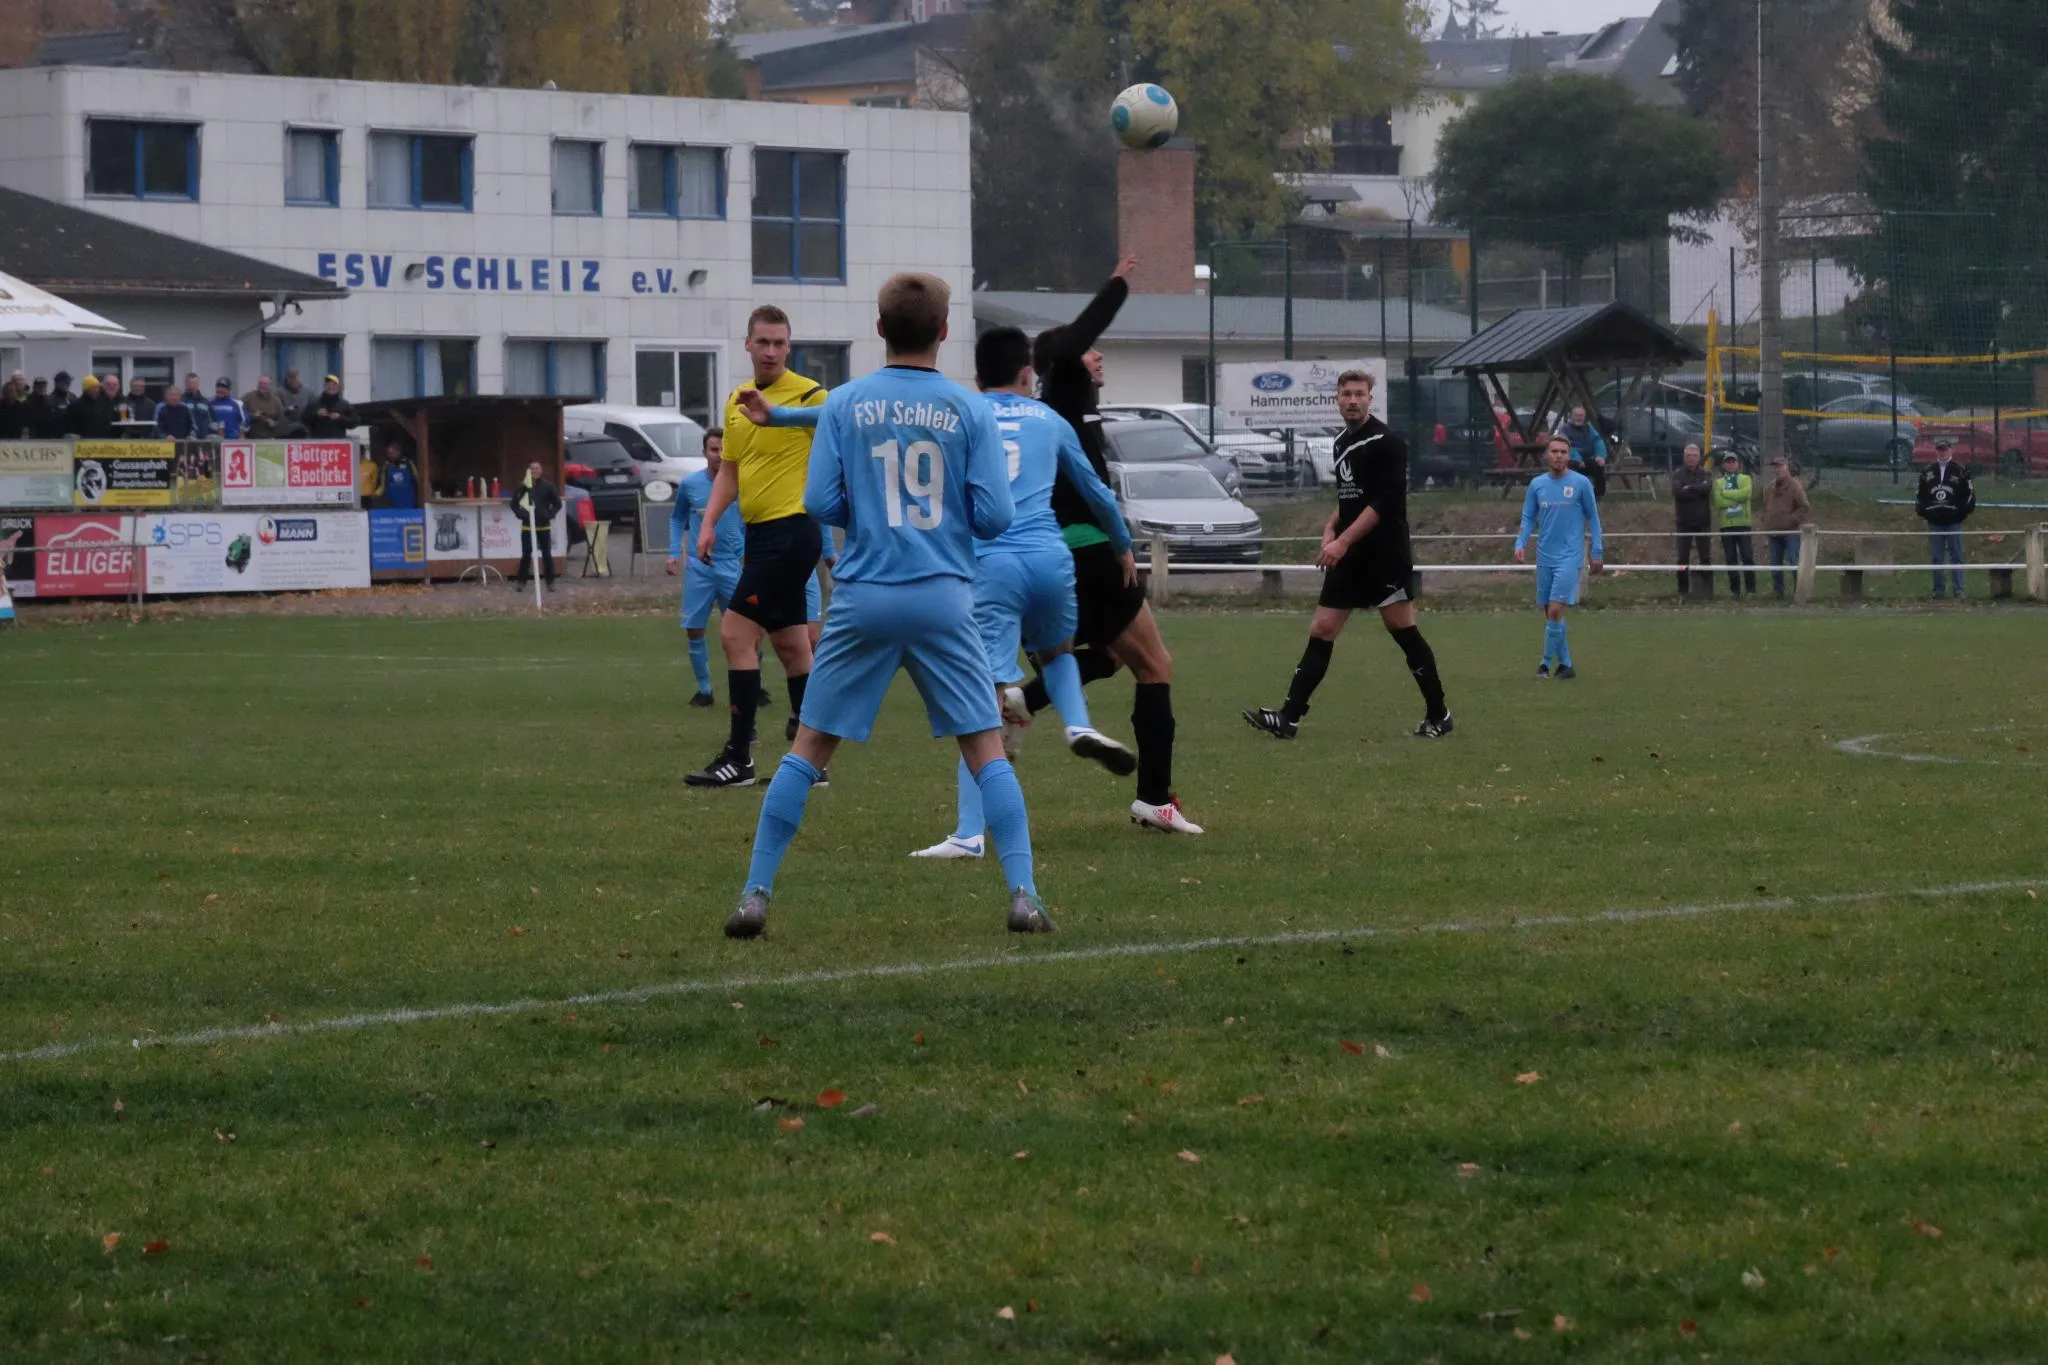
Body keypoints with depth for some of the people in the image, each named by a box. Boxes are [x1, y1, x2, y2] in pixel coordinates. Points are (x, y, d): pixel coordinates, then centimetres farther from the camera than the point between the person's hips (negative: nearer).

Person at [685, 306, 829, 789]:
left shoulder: (809, 395, -10)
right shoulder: (737, 401, 13)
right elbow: (729, 470, 19)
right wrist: (709, 522, 9)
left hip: (791, 529, -8)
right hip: (762, 532, 8)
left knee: (736, 634, -10)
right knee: (791, 644, 11)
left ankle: (739, 758, -8)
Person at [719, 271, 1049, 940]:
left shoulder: (845, 404, 0)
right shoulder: (970, 410, -2)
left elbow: (821, 504, -4)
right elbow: (995, 516, -5)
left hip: (864, 597, 1)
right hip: (944, 600, -1)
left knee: (809, 748, 8)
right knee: (987, 751, 5)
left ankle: (755, 895, 6)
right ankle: (1023, 895, -5)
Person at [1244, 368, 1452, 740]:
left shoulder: (1386, 442, -10)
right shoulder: (1341, 445, 15)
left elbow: (1383, 503, -18)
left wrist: (1343, 541, -21)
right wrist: (1330, 529, 8)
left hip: (1385, 555, -8)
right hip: (1349, 557, 8)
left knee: (1404, 631, -5)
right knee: (1321, 631, 1)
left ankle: (1438, 716, 5)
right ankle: (1289, 716, -3)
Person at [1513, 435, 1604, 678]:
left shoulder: (1581, 483, -3)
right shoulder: (1537, 484, 6)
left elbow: (1592, 518, 4)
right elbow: (1528, 518, 11)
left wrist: (1597, 552, 2)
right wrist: (1521, 544, -5)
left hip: (1569, 557, -4)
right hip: (1545, 558, 4)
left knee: (1555, 610, -15)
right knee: (1549, 613, 6)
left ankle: (1546, 662, -6)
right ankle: (1565, 665, 15)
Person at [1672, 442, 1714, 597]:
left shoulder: (1705, 474, 7)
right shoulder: (1677, 474, 4)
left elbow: (1707, 488, -14)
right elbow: (1677, 492, -14)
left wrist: (1690, 488, -13)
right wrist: (1698, 491, -11)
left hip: (1703, 522, 1)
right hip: (1684, 523, -1)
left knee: (1706, 558, 0)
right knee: (1683, 559, 0)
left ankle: (1707, 589, 4)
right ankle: (1683, 590, 4)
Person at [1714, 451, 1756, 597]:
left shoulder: (1745, 479, 7)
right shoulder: (1718, 482, 10)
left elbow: (1746, 493, -14)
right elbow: (1718, 502, -6)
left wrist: (1725, 493, -9)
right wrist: (1738, 498, -10)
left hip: (1743, 523, -2)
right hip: (1726, 524, 2)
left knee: (1747, 556, -6)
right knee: (1731, 558, 3)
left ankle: (1751, 588, 0)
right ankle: (1734, 589, 9)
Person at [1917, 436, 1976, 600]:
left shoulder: (1960, 472, 2)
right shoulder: (1927, 472, 10)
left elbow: (1970, 493, 3)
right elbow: (1920, 494, 16)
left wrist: (1966, 512, -2)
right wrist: (1921, 511, 8)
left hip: (1954, 522, -3)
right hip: (1934, 522, 3)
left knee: (1956, 557, -1)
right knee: (1937, 558, 5)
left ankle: (1959, 590, 0)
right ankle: (1938, 590, 10)